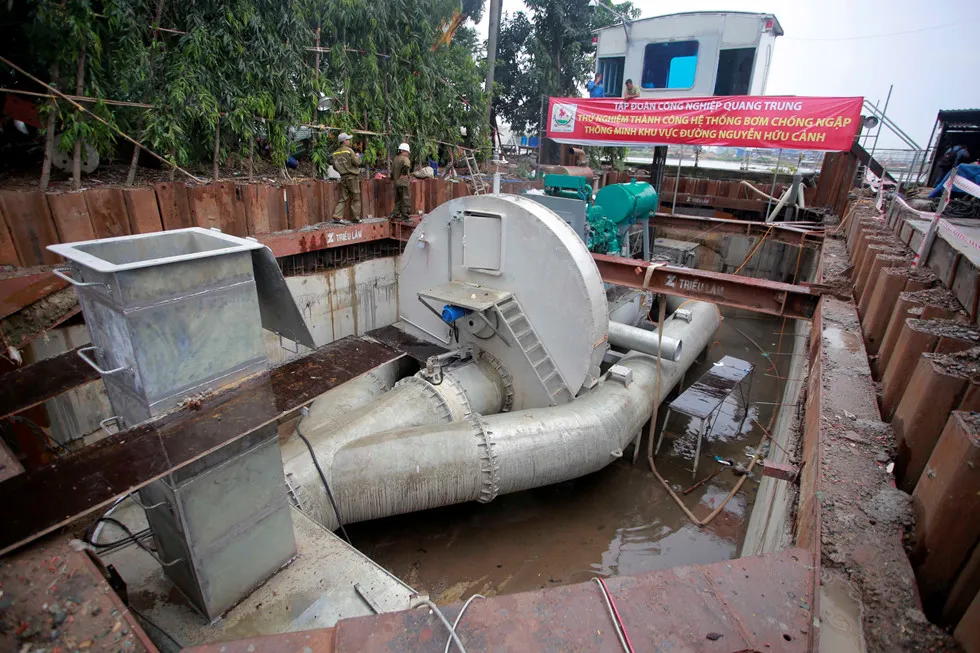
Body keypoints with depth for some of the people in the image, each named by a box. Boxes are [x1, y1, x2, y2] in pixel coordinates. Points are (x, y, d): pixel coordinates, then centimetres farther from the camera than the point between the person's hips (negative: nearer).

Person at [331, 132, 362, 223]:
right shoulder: (349, 150, -11)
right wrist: (357, 156, 5)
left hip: (343, 177, 6)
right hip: (352, 176, -6)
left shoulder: (336, 153, 9)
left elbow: (335, 167, 11)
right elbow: (357, 162, -14)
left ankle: (337, 216, -4)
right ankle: (355, 218, 5)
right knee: (356, 198, 3)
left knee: (343, 198, 7)